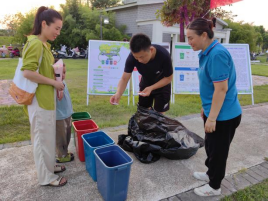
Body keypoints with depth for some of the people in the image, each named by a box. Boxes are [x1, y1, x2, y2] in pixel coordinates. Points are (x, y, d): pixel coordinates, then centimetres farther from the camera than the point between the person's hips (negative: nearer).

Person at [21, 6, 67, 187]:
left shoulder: (44, 44, 12)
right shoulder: (35, 43, -17)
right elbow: (28, 72, -25)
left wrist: (56, 72, 3)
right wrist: (53, 82, -17)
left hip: (47, 98, 9)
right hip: (39, 99, -9)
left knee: (48, 135, 20)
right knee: (43, 137, 4)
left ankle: (49, 165, 38)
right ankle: (46, 176, 21)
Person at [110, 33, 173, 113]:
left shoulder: (164, 56, -35)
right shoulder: (132, 57, -30)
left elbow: (168, 78, -22)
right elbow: (124, 79, -27)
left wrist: (151, 88, -35)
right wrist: (118, 93, -47)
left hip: (162, 86, -2)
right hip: (145, 85, 3)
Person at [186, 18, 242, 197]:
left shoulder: (217, 54, -24)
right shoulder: (208, 53, 6)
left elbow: (221, 89, -25)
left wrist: (211, 118, -21)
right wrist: (206, 109, 20)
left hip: (223, 116, -9)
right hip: (214, 112, 9)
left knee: (218, 150, 10)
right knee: (211, 146, 24)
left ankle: (214, 186, 32)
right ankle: (211, 174, 47)